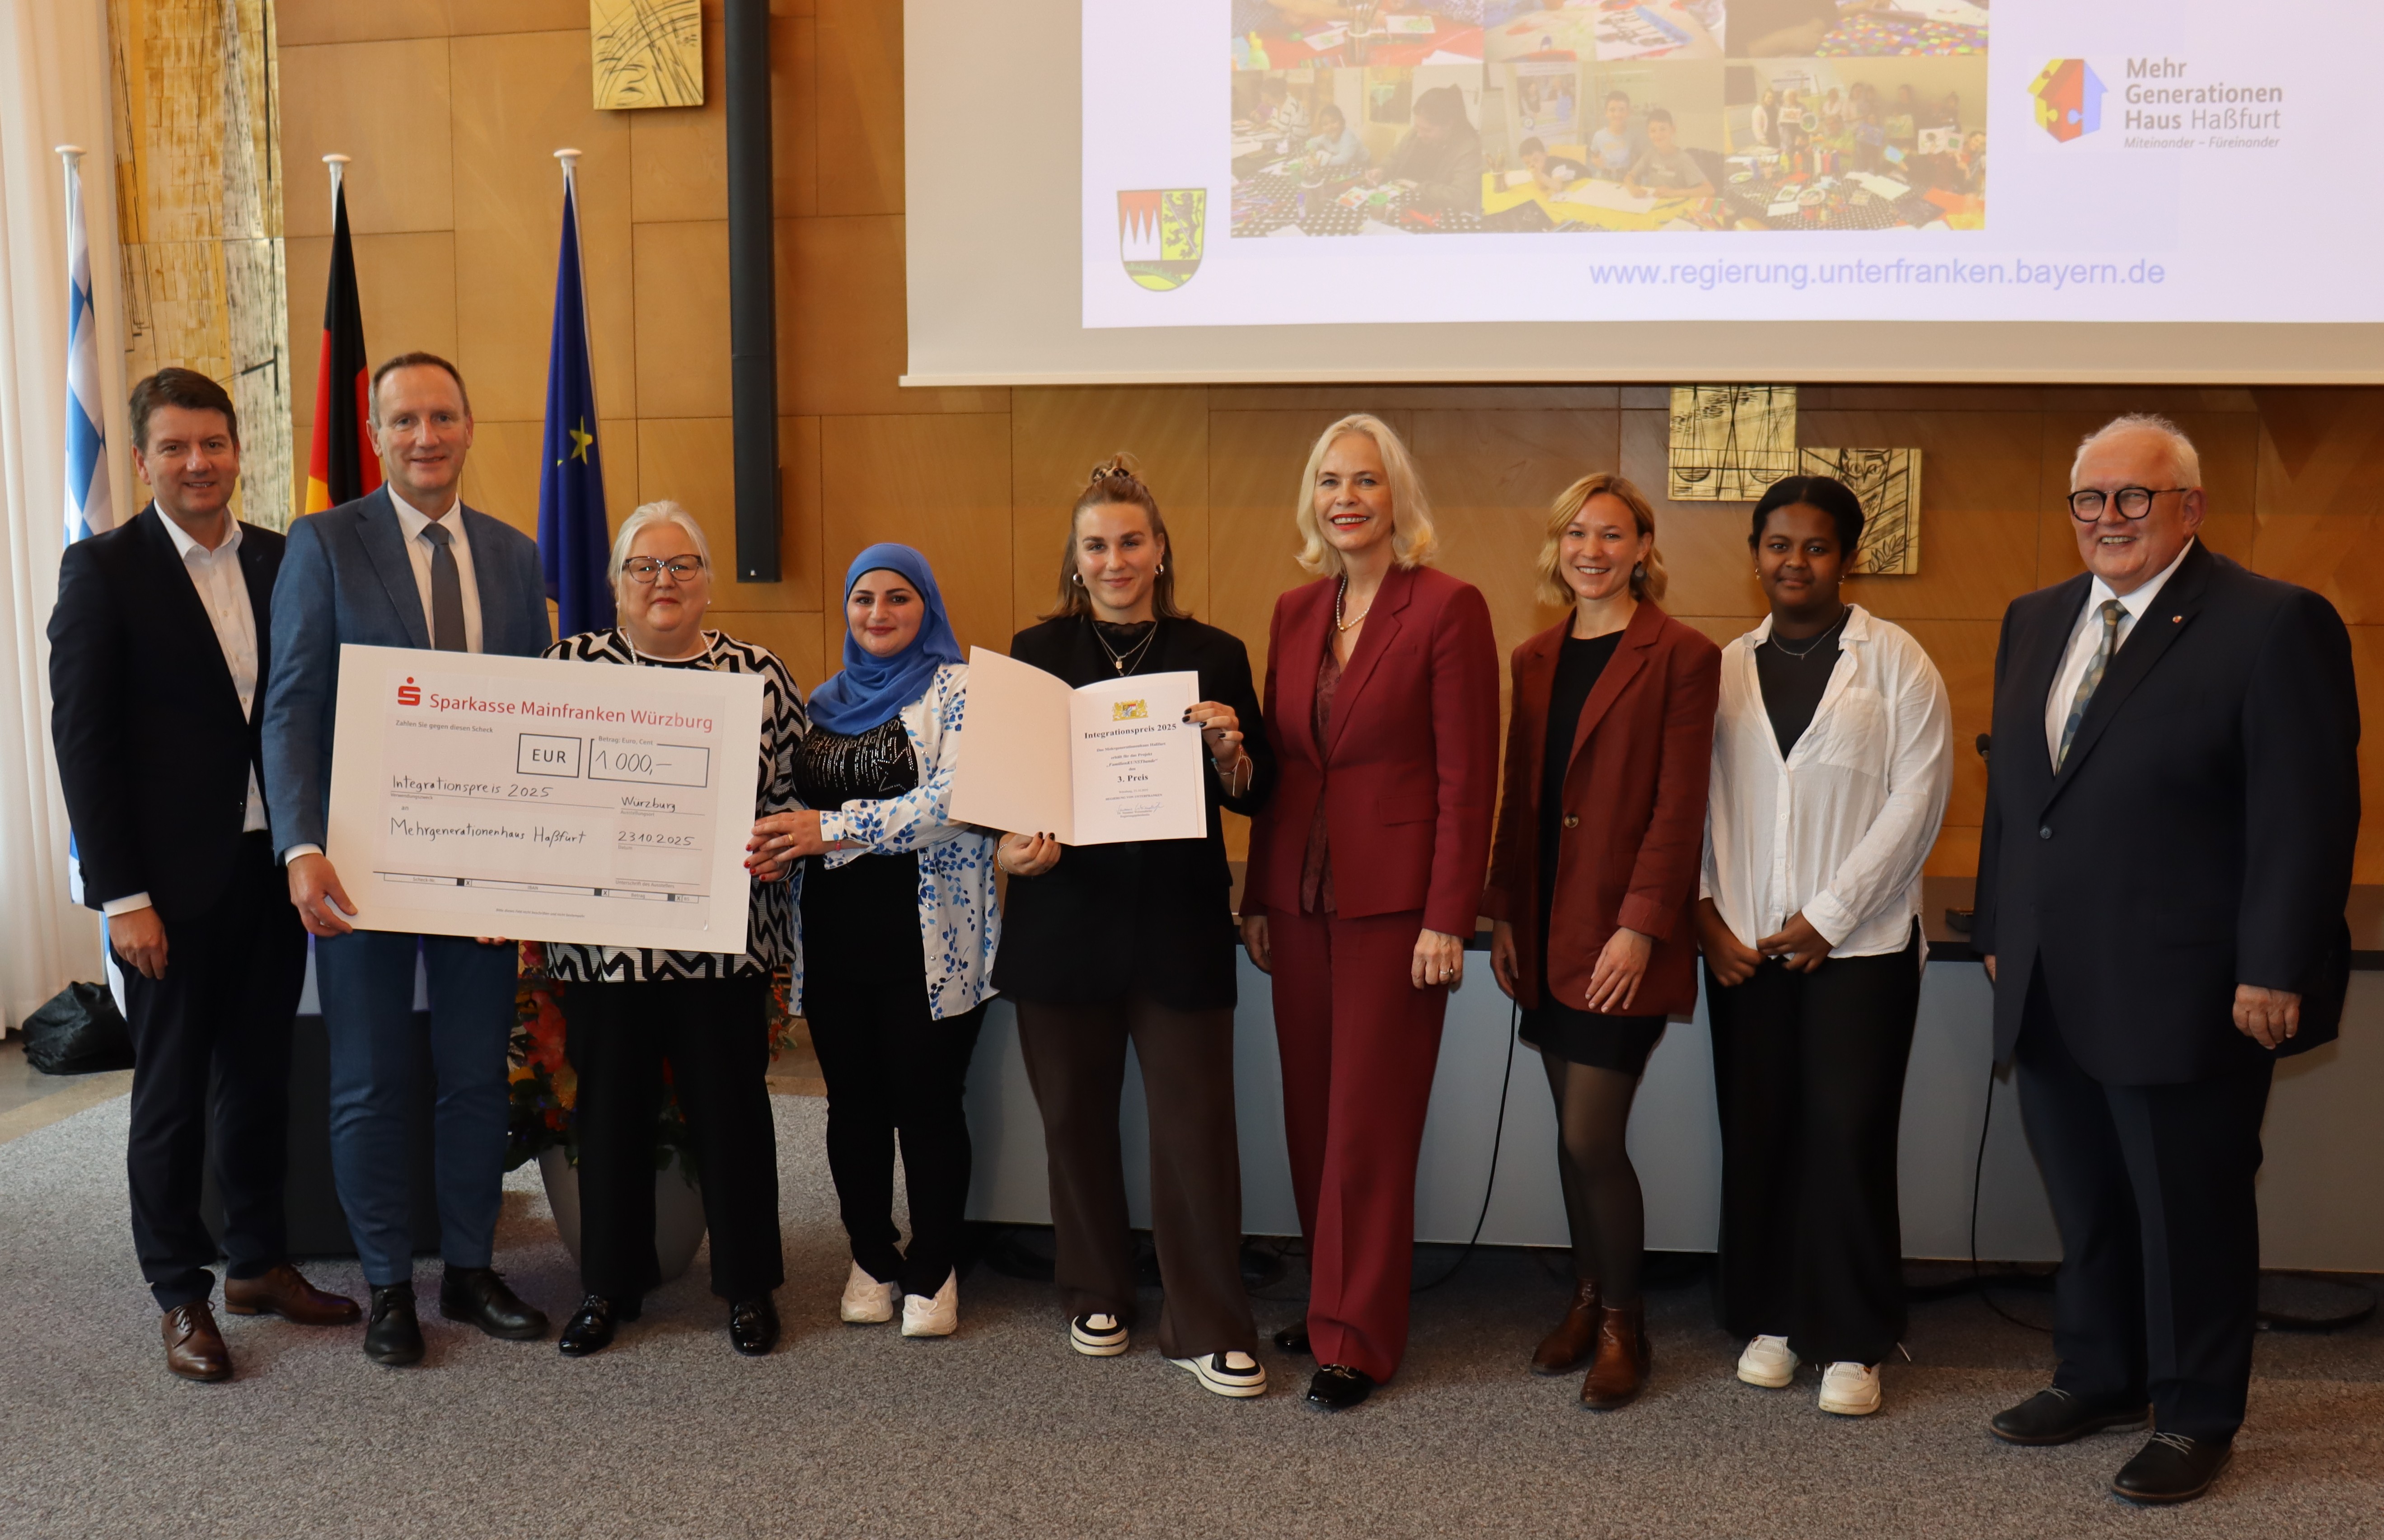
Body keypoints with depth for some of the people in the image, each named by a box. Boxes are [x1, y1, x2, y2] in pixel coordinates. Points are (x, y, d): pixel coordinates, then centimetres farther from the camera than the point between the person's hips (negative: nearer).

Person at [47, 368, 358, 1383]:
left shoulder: (280, 563, 7)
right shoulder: (103, 569, -6)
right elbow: (81, 737, -9)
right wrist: (123, 895, -13)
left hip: (272, 867, 4)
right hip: (171, 881, -4)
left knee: (260, 1078, 15)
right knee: (172, 1094, 7)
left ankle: (257, 1264, 30)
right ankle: (180, 1297, 21)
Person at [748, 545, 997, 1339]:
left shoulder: (957, 691, -2)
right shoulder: (825, 701, 16)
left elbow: (955, 798, -17)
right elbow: (796, 806, 21)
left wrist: (837, 828, -20)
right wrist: (777, 838, -2)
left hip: (929, 936, -5)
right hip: (836, 932, 5)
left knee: (927, 1102, 0)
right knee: (853, 1103, 10)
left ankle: (932, 1271, 17)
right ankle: (872, 1258, 26)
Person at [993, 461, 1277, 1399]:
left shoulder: (1214, 656, 4)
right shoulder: (1036, 653, 5)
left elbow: (1256, 796, 6)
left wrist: (1227, 749, -15)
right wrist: (1013, 846, -15)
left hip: (1178, 926, -1)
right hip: (1064, 921, 1)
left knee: (1197, 1123, -1)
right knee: (1076, 1119, 11)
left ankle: (1208, 1329, 11)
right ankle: (1097, 1296, 31)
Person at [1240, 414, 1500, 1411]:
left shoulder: (1448, 609, -8)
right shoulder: (1293, 614, 11)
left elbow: (1466, 775, -10)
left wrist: (1448, 919, -14)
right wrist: (1257, 897, 12)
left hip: (1393, 906, -6)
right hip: (1301, 900, 6)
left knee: (1370, 1125, 1)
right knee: (1311, 1115, 11)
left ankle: (1357, 1340, 13)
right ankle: (1329, 1301, 27)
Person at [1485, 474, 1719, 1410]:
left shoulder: (1680, 657, -6)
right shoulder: (1535, 660, 12)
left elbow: (1679, 807, -10)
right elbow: (1519, 797, 13)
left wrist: (1641, 927, -16)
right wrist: (1503, 915, 8)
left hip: (1622, 938, -6)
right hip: (1548, 933, 6)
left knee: (1590, 1137, -5)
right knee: (1575, 1132, 13)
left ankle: (1623, 1322, 14)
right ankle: (1588, 1298, 29)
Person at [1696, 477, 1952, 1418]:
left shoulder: (1893, 661, 0)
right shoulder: (1726, 669, 10)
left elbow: (1918, 796, -6)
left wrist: (1828, 916, -10)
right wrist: (1704, 913, -2)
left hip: (1858, 944, -3)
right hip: (1744, 947, 3)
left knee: (1849, 1138, -3)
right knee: (1757, 1137, 6)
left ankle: (1854, 1343, 11)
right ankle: (1770, 1321, 22)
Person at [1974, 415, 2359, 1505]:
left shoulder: (2274, 624, -9)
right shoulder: (2035, 621, 12)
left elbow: (2308, 812, -12)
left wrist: (2273, 974, -15)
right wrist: (1999, 929, 15)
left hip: (2183, 996, -6)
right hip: (2049, 994, 6)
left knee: (2191, 1212, 8)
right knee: (2084, 1205, 17)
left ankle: (2196, 1418, 25)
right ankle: (2100, 1381, 34)